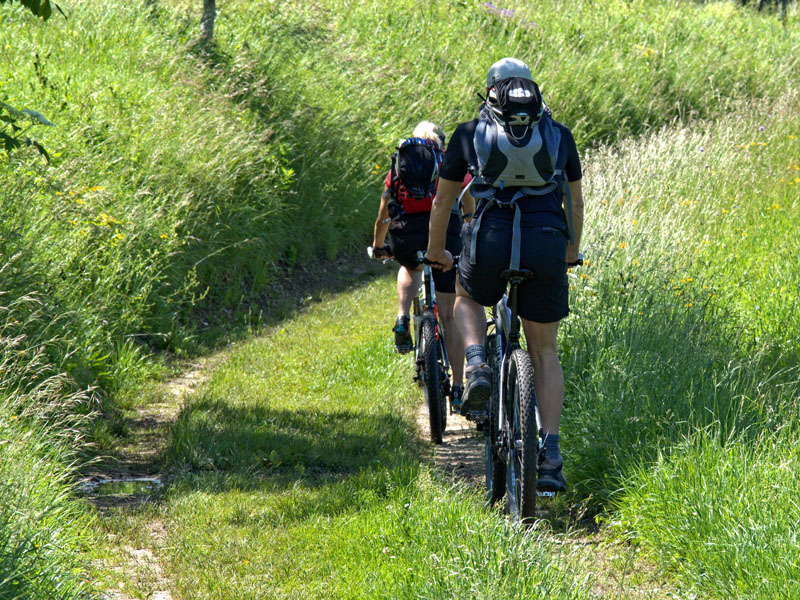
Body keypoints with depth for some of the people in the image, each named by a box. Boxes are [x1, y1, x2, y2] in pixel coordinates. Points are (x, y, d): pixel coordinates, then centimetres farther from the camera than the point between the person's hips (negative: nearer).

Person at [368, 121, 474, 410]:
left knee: (410, 268, 40)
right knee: (449, 316, 8)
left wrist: (377, 246, 46)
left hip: (405, 238, 1)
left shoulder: (399, 165, 22)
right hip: (445, 234, -1)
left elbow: (383, 217, 29)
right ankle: (457, 389, 3)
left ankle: (403, 319, 14)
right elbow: (470, 212, 26)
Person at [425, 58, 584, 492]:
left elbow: (442, 201, 23)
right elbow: (575, 201, 29)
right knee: (544, 352, 14)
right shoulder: (559, 135, 19)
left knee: (467, 300, 33)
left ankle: (477, 366, 4)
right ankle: (550, 453, 1)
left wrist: (436, 251, 39)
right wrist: (571, 250, 46)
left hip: (490, 242, -1)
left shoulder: (470, 133, 15)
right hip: (546, 245, 1)